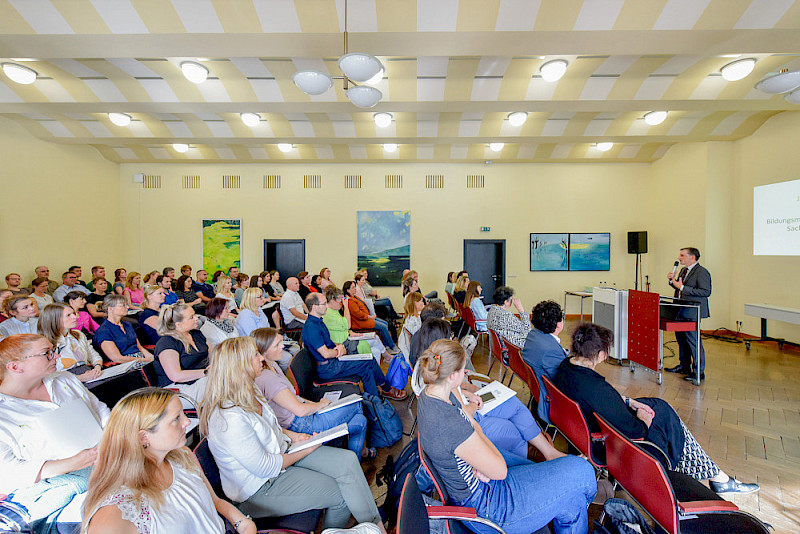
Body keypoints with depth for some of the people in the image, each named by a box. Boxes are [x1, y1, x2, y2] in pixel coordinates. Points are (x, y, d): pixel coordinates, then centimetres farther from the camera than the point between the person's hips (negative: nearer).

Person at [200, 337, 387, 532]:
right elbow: (265, 468, -24)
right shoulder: (228, 418, -30)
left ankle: (375, 524, 7)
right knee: (342, 494, -10)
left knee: (348, 460, -7)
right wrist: (306, 450, -13)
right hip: (260, 489, -8)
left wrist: (292, 436, 1)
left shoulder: (249, 393, -1)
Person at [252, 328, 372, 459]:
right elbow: (300, 410, -25)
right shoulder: (267, 378, -26)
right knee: (357, 406, 0)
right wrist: (321, 404, -7)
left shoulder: (273, 365, 6)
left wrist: (314, 403, 5)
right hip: (302, 426, -9)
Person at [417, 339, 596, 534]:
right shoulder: (451, 425, -37)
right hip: (484, 502, -8)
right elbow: (500, 471, -22)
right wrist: (481, 438, -7)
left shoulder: (430, 393, -10)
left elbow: (473, 425, 2)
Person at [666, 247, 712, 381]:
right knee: (680, 337, 17)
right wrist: (673, 280, 5)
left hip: (692, 312, -10)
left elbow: (706, 292, -21)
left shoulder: (702, 272, -13)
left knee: (693, 340, -4)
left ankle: (698, 372, 6)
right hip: (681, 311, 10)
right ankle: (684, 365, 31)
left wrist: (682, 287, -23)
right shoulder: (684, 270, 15)